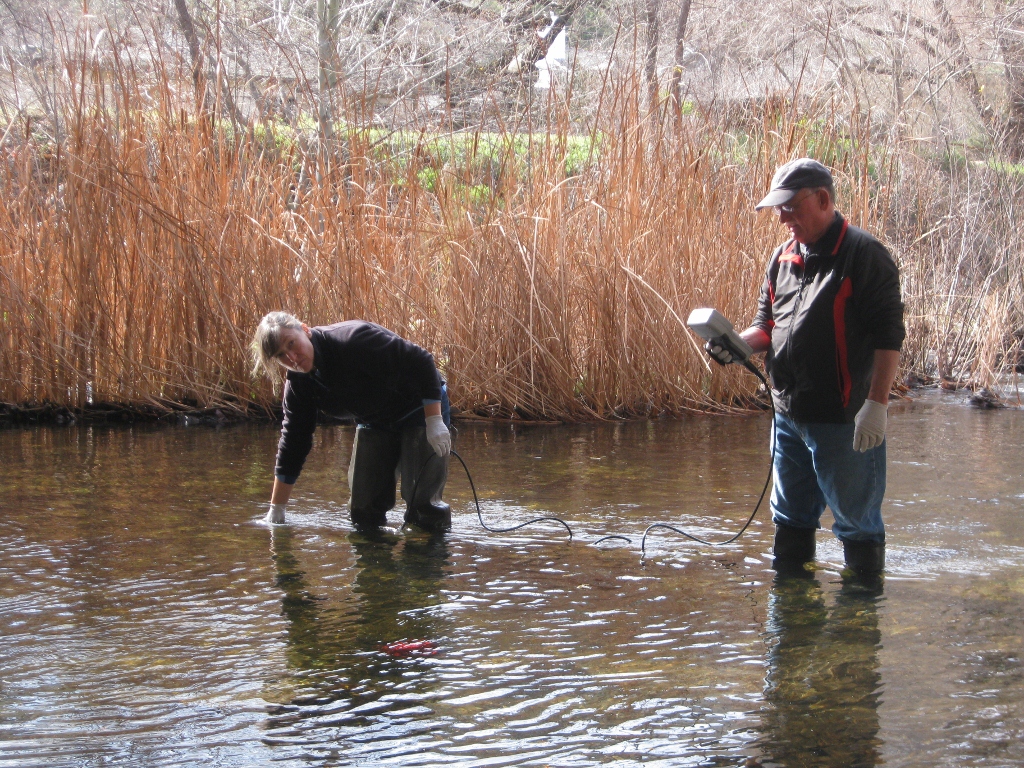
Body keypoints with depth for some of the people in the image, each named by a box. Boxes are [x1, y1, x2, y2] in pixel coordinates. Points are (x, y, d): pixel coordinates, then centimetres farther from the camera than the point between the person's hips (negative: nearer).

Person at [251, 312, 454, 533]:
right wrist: (276, 510, 4)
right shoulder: (298, 386, -8)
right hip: (374, 423, 7)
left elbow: (421, 361, -29)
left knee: (423, 505, -15)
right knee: (362, 508, 3)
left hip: (422, 409, -7)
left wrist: (435, 421, -30)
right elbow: (293, 442, 2)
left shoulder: (352, 339, -31)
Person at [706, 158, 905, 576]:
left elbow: (888, 335, -15)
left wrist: (876, 405, -21)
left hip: (842, 418, -7)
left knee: (856, 518, 3)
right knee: (790, 517, 18)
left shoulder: (863, 255, -11)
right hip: (788, 413, 7)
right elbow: (768, 324, 19)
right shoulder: (783, 257, 11)